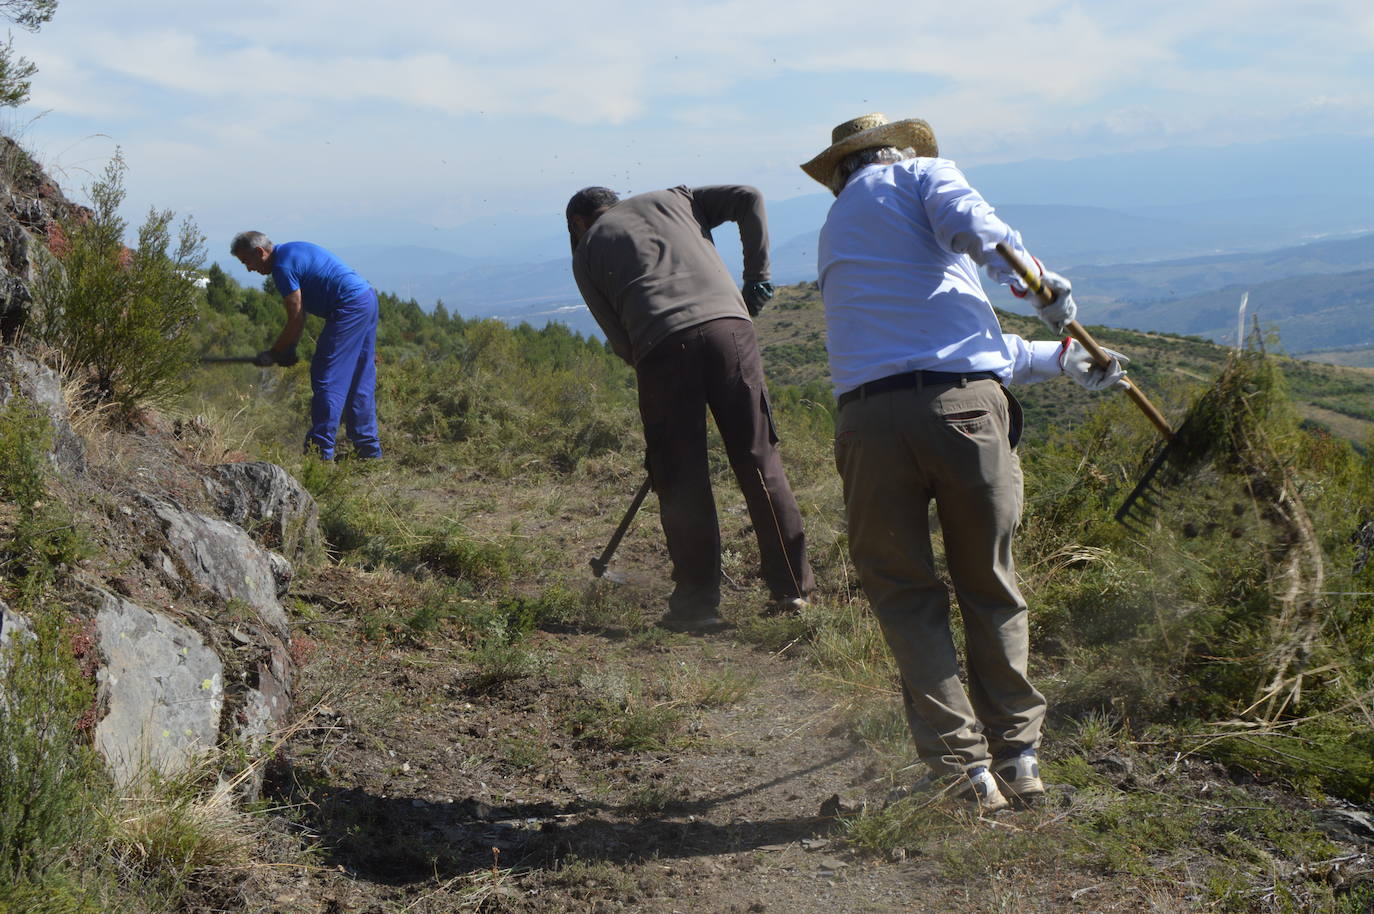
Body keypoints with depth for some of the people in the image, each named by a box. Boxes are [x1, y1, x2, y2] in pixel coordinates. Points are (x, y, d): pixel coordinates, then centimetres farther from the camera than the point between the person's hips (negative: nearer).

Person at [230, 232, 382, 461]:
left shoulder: (282, 266, -13)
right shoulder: (291, 251, 18)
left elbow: (296, 320, -11)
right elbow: (301, 311, 20)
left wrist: (273, 353, 1)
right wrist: (289, 349, 16)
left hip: (349, 308, -10)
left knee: (326, 380, -7)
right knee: (359, 381, 13)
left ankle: (320, 450, -6)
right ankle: (369, 449, 17)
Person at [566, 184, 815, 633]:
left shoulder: (586, 251, 23)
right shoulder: (671, 199, 30)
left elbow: (621, 341, 15)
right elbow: (748, 198, 19)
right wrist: (757, 276, 18)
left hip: (661, 344, -2)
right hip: (728, 323, 2)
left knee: (681, 481, 5)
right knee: (759, 459, 6)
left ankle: (697, 603, 8)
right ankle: (792, 587, 10)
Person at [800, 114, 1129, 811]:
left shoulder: (834, 231, 31)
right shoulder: (919, 173, 18)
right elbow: (972, 227, -10)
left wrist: (1060, 362, 30)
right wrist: (1039, 281, 1)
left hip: (870, 415, 3)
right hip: (966, 405, -2)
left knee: (904, 595, 13)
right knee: (990, 589, 13)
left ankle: (962, 765, 9)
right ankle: (1017, 756, 21)